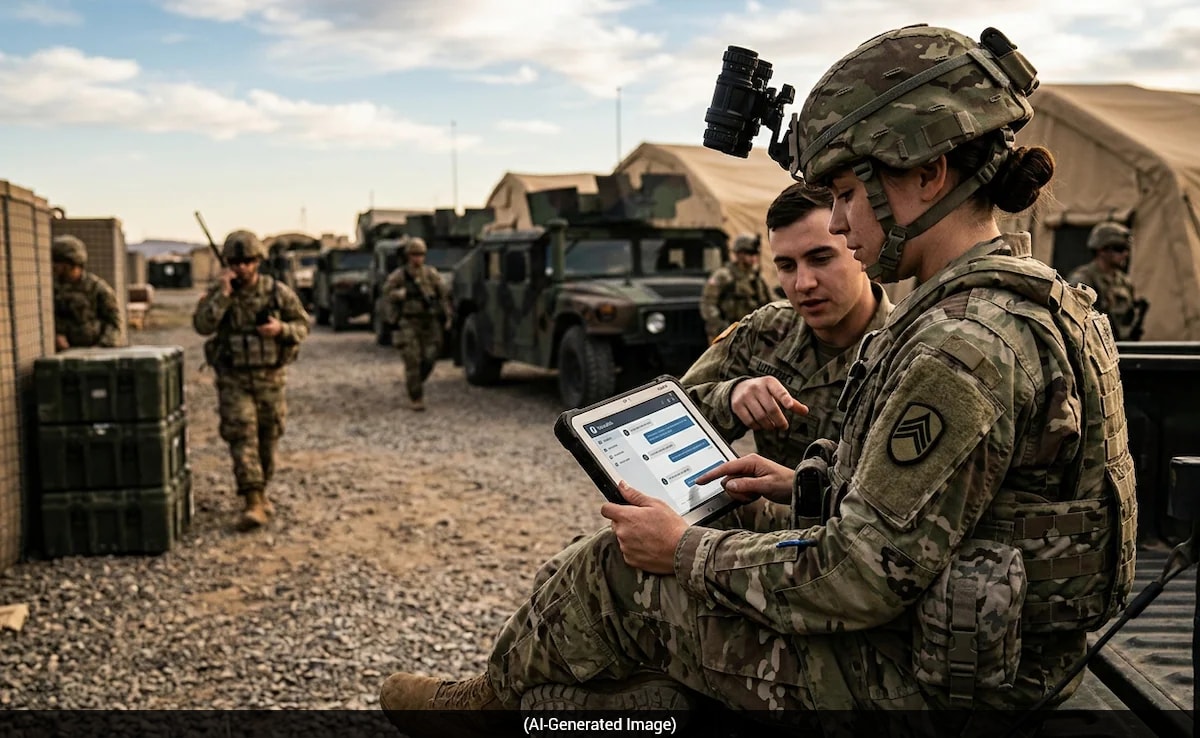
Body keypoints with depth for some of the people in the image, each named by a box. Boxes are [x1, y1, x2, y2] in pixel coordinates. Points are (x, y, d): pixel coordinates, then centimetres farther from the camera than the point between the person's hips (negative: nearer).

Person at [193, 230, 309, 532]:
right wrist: (224, 293, -22)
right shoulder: (217, 293, -2)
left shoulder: (278, 292, -3)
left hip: (270, 379, 1)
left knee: (267, 440, 10)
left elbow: (303, 325, 3)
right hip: (234, 379, -1)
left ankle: (259, 492, 30)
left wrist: (281, 329, -18)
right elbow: (202, 326, -16)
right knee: (242, 438, -11)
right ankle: (254, 504, -15)